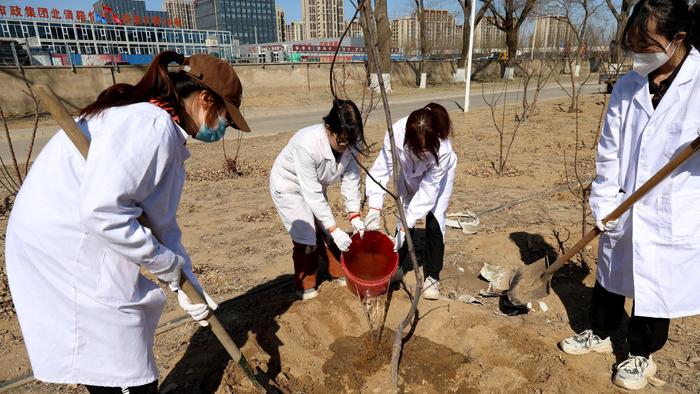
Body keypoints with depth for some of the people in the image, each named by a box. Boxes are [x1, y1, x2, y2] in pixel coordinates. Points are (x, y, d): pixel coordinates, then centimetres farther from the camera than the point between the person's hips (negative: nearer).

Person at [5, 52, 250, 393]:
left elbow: (161, 224, 11)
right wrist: (170, 266, -18)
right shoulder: (154, 126, -22)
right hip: (69, 261, -10)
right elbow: (102, 209, -30)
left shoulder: (166, 134, 9)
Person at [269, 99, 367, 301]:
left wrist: (354, 215, -22)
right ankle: (304, 286, 13)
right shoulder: (307, 144, -40)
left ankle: (340, 273, 30)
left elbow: (351, 178, -14)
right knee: (306, 237, -8)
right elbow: (312, 194, -36)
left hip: (315, 184, 5)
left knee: (326, 232, 8)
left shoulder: (350, 143, -24)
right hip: (288, 185, -5)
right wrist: (334, 230, -34)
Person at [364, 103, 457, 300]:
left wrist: (403, 228, -38)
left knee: (434, 220, -9)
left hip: (438, 174, -2)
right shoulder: (396, 133, -40)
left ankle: (432, 277, 7)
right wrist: (374, 209, -45)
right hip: (410, 173, 2)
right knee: (405, 215, 2)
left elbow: (427, 192, -36)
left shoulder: (443, 150, -43)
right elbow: (380, 170, -34)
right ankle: (401, 265, 22)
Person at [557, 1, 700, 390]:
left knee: (656, 288, 13)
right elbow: (609, 152, 0)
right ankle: (600, 333, 44)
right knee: (610, 277, 20)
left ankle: (642, 354, 37)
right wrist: (605, 205, -5)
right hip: (623, 211, 4)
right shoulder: (627, 86, -2)